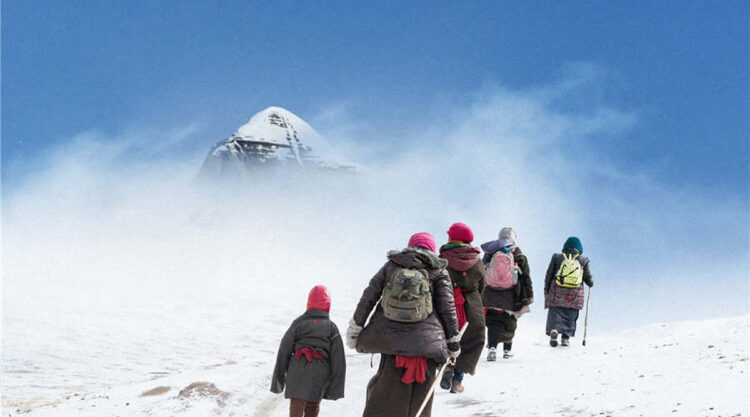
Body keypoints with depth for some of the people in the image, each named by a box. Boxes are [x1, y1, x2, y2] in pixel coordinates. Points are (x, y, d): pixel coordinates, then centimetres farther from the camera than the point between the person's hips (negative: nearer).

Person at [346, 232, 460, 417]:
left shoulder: (391, 264, 13)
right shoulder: (438, 271, 7)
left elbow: (369, 296, 8)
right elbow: (447, 306, 2)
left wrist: (355, 326, 12)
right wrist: (453, 341, 7)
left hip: (389, 336, 2)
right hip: (426, 340, -2)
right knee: (419, 395, 5)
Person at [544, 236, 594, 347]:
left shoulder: (557, 257, 4)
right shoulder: (584, 260, 3)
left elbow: (549, 276, 6)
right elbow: (588, 278, 3)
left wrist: (546, 290, 15)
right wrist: (591, 283, 26)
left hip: (557, 294, 0)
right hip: (574, 296, 0)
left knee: (555, 315, 1)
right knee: (570, 317, 12)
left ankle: (553, 330, -24)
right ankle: (566, 337, 3)